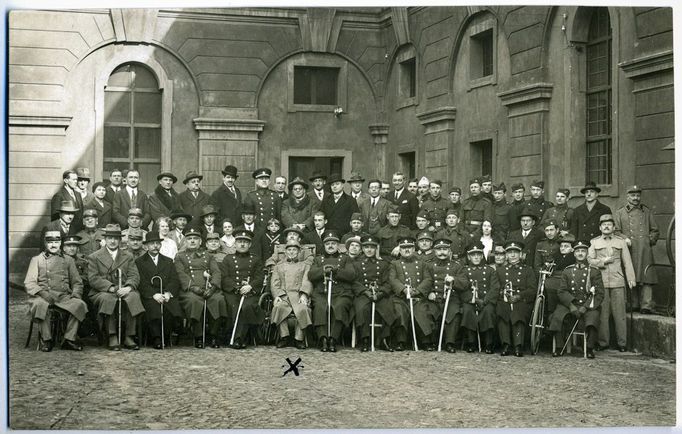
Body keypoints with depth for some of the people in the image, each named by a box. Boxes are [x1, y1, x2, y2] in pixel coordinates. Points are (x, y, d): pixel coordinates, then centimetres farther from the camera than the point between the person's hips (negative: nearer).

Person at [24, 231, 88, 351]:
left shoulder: (68, 260, 20)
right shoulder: (37, 260, 13)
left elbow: (77, 282, 18)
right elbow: (29, 283, 2)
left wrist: (76, 293, -5)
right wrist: (42, 292, -16)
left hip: (64, 296, 2)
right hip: (43, 296, -2)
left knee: (79, 304, -28)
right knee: (40, 305, -38)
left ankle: (69, 339, -20)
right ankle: (46, 340, -21)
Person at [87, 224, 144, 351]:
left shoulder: (128, 256, 19)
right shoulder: (94, 257, 10)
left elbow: (134, 276, 6)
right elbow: (93, 279, -3)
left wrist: (128, 288, -18)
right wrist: (111, 288, -18)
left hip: (124, 291, 2)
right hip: (101, 292, -2)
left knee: (134, 296, -31)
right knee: (108, 298, -37)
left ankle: (129, 338, -27)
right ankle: (112, 338, -31)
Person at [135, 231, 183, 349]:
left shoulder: (168, 261, 23)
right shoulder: (139, 262, 12)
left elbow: (175, 281, 11)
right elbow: (141, 283, -1)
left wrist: (168, 293, -10)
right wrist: (154, 294, -17)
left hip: (167, 295, 2)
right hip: (149, 296, -2)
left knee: (175, 309, -29)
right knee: (154, 309, -34)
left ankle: (165, 337, -9)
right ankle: (156, 339, -18)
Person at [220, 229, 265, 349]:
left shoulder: (256, 260, 19)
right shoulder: (228, 259, 18)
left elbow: (259, 279, 8)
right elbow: (224, 278, 6)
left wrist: (250, 286, -13)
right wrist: (237, 287, -10)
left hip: (250, 293, 0)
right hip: (231, 292, 1)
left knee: (247, 306, -32)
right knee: (235, 307, -29)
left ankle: (237, 337, -26)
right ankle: (241, 339, -21)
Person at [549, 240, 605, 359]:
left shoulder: (595, 271, 6)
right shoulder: (567, 271, 13)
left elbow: (600, 294, 1)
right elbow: (562, 291, 6)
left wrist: (585, 308, -12)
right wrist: (571, 306, -12)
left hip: (588, 305, -2)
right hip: (569, 304, 2)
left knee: (592, 318, -33)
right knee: (556, 317, -26)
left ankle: (590, 349, -18)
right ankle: (559, 348, -15)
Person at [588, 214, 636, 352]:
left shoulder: (621, 242, 13)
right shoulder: (594, 242, 12)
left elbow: (627, 262, 9)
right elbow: (589, 260, 6)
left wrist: (631, 278, 1)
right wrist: (602, 261, -8)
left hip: (618, 283, 0)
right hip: (600, 283, 0)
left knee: (619, 313, -2)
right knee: (602, 314, 0)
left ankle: (622, 343, 3)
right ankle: (603, 342, 6)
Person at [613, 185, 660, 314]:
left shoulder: (646, 211, 17)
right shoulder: (620, 213, 11)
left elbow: (655, 231, 19)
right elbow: (615, 231, 6)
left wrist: (650, 240, 2)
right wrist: (624, 238, -10)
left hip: (645, 250, 1)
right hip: (629, 250, -1)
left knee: (646, 278, -7)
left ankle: (646, 305, -9)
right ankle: (635, 304, 8)